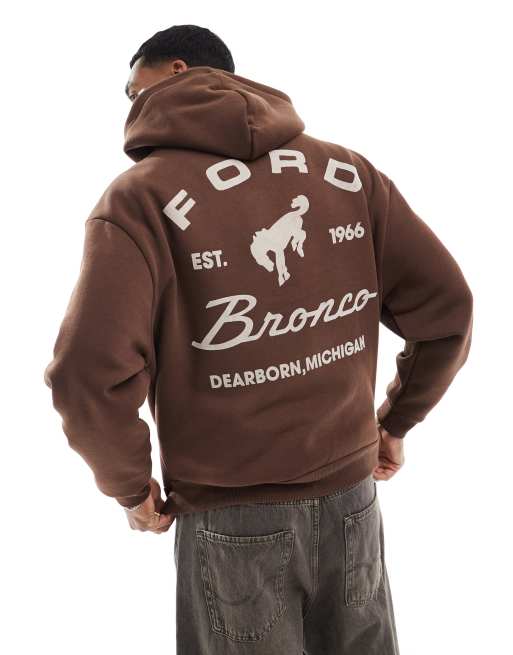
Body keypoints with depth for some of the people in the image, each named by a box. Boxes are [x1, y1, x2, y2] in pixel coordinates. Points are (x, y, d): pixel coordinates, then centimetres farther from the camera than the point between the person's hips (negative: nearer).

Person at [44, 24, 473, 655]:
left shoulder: (140, 195, -13)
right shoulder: (350, 170, -2)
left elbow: (89, 377, -22)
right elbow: (447, 308, -2)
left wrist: (130, 486, -3)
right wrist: (394, 421, 12)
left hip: (230, 521, -3)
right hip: (350, 500, 3)